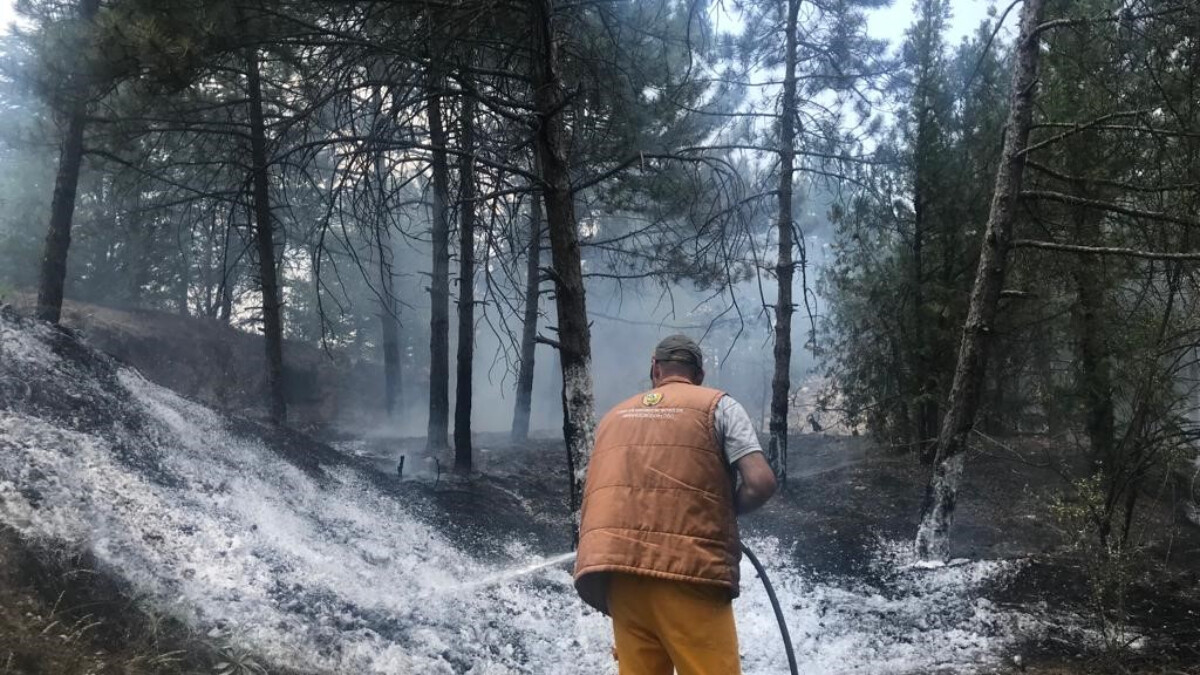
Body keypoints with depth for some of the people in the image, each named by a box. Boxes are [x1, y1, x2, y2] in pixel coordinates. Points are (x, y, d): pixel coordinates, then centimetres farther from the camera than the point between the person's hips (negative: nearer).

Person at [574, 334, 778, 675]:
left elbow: (603, 494, 19)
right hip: (688, 573, -4)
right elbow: (761, 482, -4)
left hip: (619, 573, 5)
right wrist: (724, 512, 13)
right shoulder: (718, 406, 7)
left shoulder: (614, 416, 22)